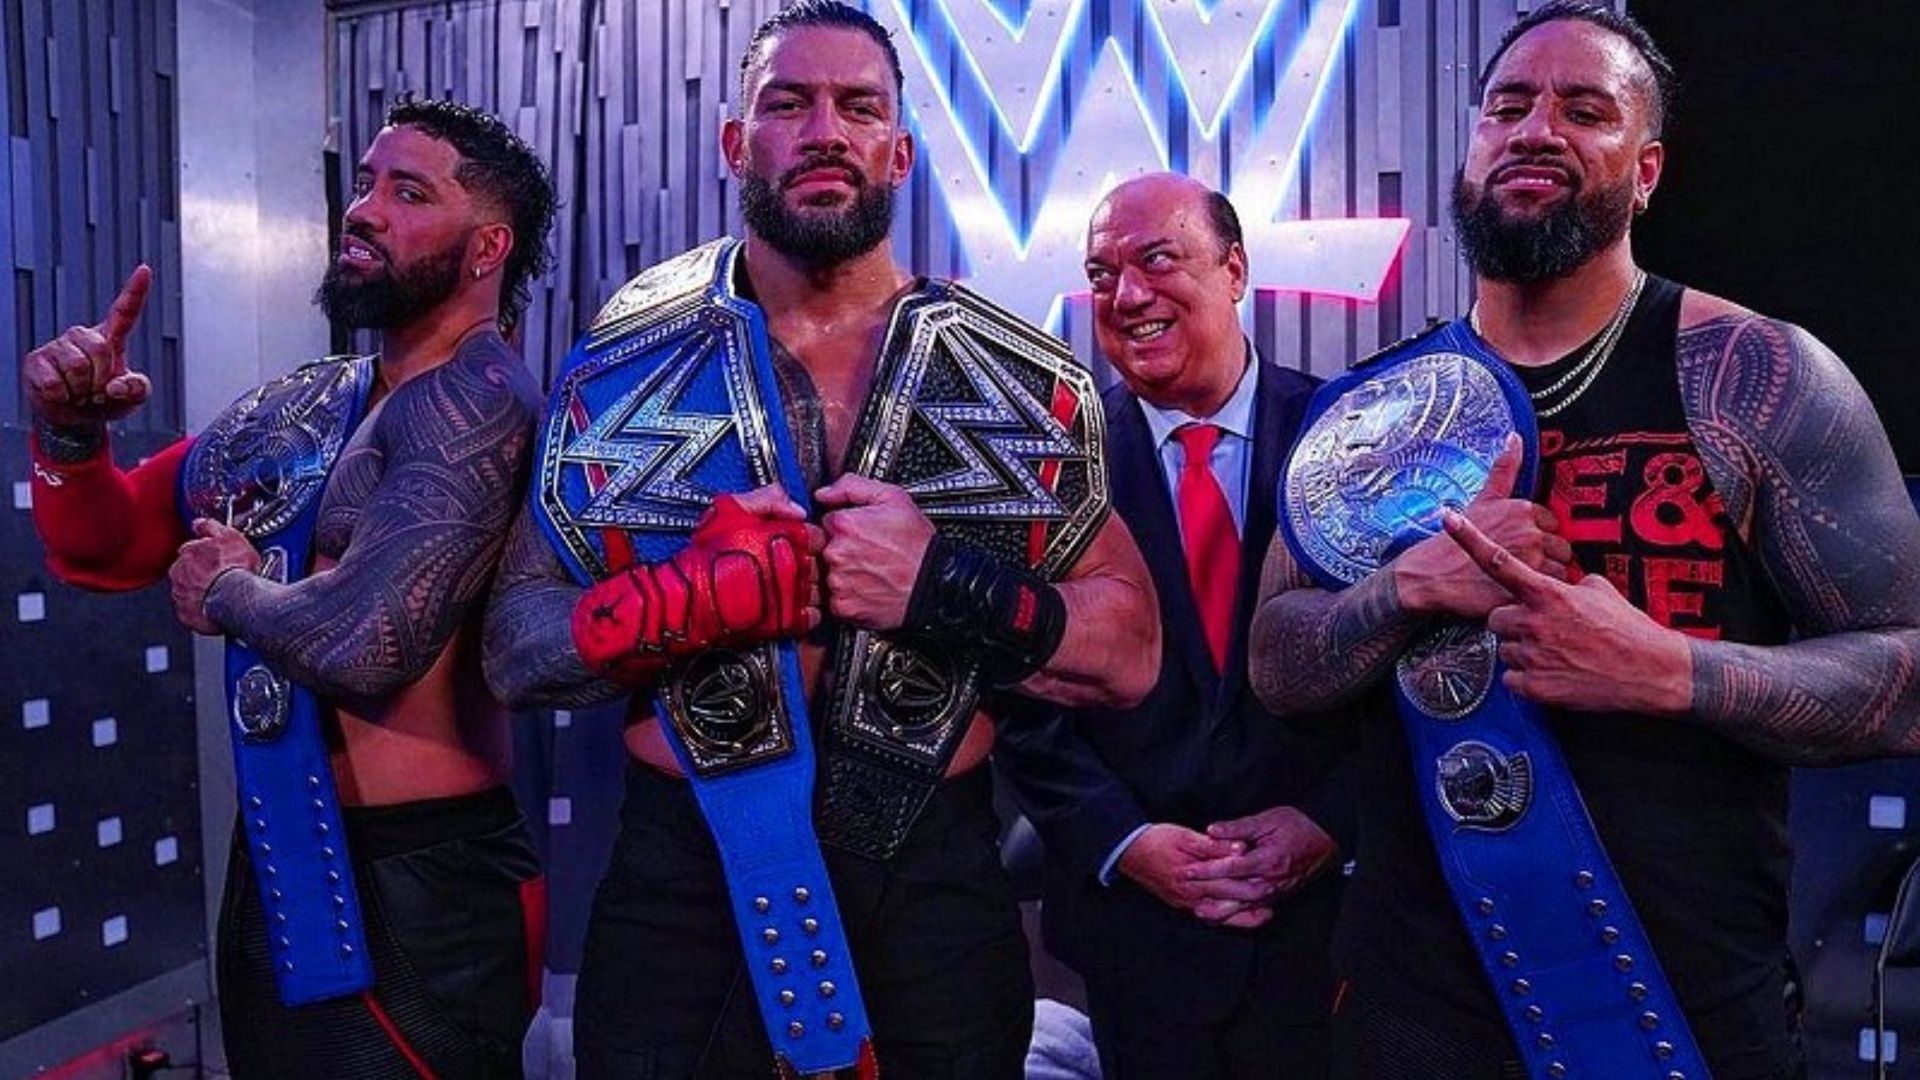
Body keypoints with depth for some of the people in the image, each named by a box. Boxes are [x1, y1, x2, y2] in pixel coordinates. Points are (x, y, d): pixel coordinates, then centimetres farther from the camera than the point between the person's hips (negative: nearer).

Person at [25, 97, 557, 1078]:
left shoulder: (475, 400, -19)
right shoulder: (297, 407, 7)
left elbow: (368, 643, -32)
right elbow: (103, 551, 14)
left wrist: (228, 592, -11)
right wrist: (70, 431, -6)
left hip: (419, 889, -8)